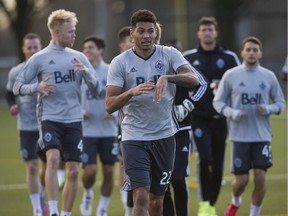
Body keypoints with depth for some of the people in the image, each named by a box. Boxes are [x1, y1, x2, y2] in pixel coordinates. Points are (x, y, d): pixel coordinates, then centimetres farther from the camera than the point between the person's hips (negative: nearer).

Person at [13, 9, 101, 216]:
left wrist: (86, 73, -9)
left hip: (74, 121, 4)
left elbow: (97, 89, 10)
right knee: (53, 158, -26)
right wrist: (37, 87, -17)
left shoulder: (79, 57, 10)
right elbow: (17, 87, 2)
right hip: (50, 119, -4)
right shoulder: (39, 59, 0)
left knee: (74, 171, 2)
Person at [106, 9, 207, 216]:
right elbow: (110, 105, -7)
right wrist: (131, 92, -25)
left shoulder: (169, 54, 1)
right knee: (141, 197, -15)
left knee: (157, 199, 11)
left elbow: (194, 80, -15)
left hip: (164, 136, 2)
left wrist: (167, 78, -32)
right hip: (134, 138, -2)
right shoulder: (120, 63, -2)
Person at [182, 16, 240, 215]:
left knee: (218, 165, 5)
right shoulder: (188, 58, 5)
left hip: (220, 118, 2)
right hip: (198, 117, -2)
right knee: (204, 158, -19)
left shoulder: (229, 58, 5)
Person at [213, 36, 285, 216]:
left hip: (262, 136, 1)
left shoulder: (269, 76, 4)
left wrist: (268, 109, -11)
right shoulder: (231, 76, 0)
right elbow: (218, 102, 5)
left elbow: (280, 103, 11)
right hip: (240, 136, -1)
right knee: (241, 180, -1)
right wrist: (232, 113, -14)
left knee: (260, 178, -6)